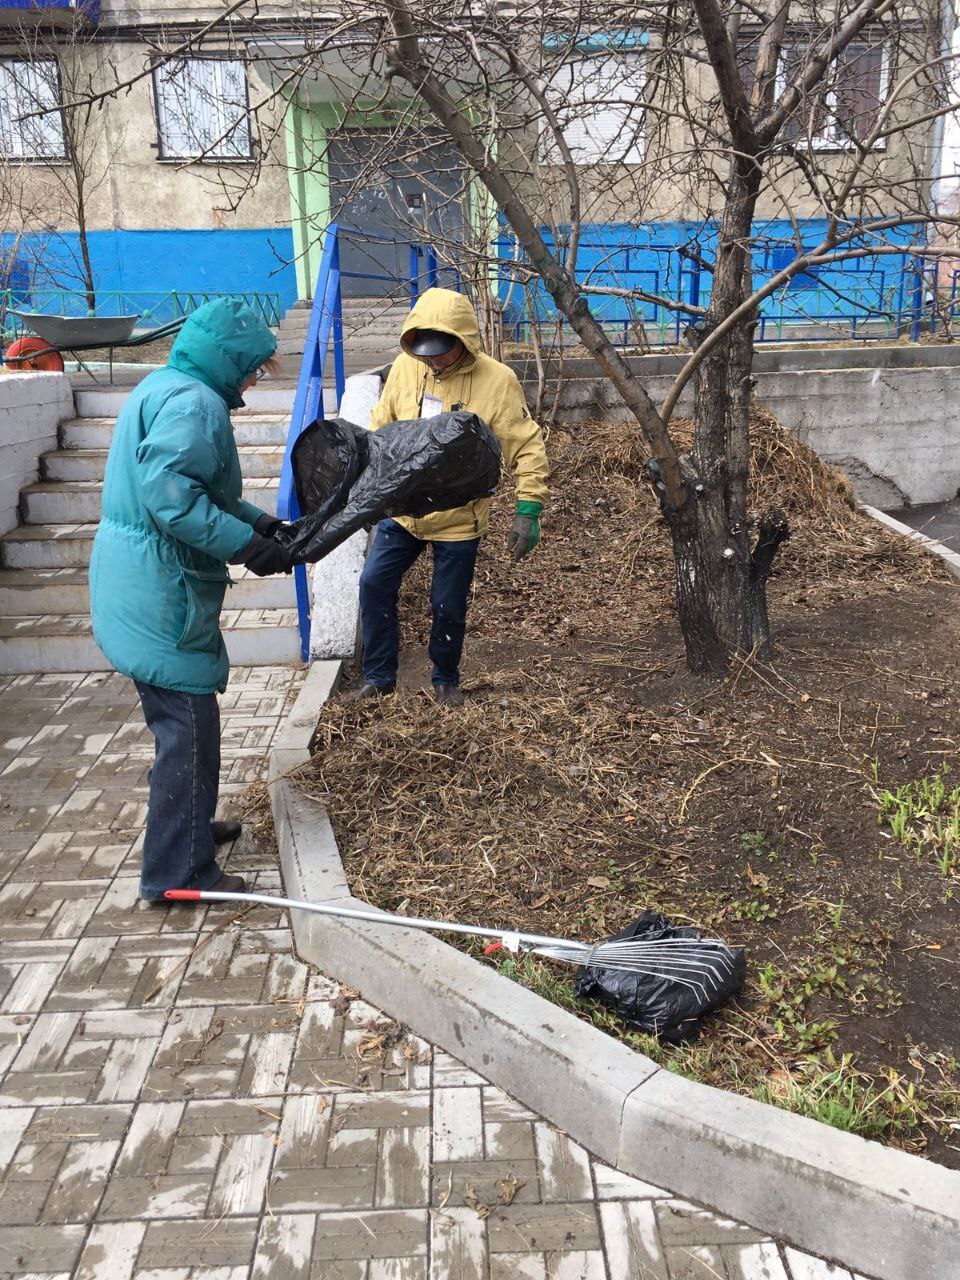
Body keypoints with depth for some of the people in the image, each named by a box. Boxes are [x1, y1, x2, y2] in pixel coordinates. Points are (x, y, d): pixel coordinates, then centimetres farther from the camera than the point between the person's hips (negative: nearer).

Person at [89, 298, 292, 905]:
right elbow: (171, 496, -28)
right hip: (163, 591, -11)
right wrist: (247, 544, -24)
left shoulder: (164, 388, 16)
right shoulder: (194, 402, -17)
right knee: (189, 724, -2)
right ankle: (179, 871, 8)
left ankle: (188, 827, 39)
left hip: (140, 588, 11)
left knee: (180, 717, 22)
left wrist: (257, 519, 14)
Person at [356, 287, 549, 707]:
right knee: (374, 584, 5)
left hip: (458, 519, -3)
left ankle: (446, 680, 32)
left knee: (448, 606, 6)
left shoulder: (497, 381, -17)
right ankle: (379, 676, 24)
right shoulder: (404, 366, -6)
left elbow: (528, 449, -13)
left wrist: (528, 513, -17)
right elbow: (381, 427, 9)